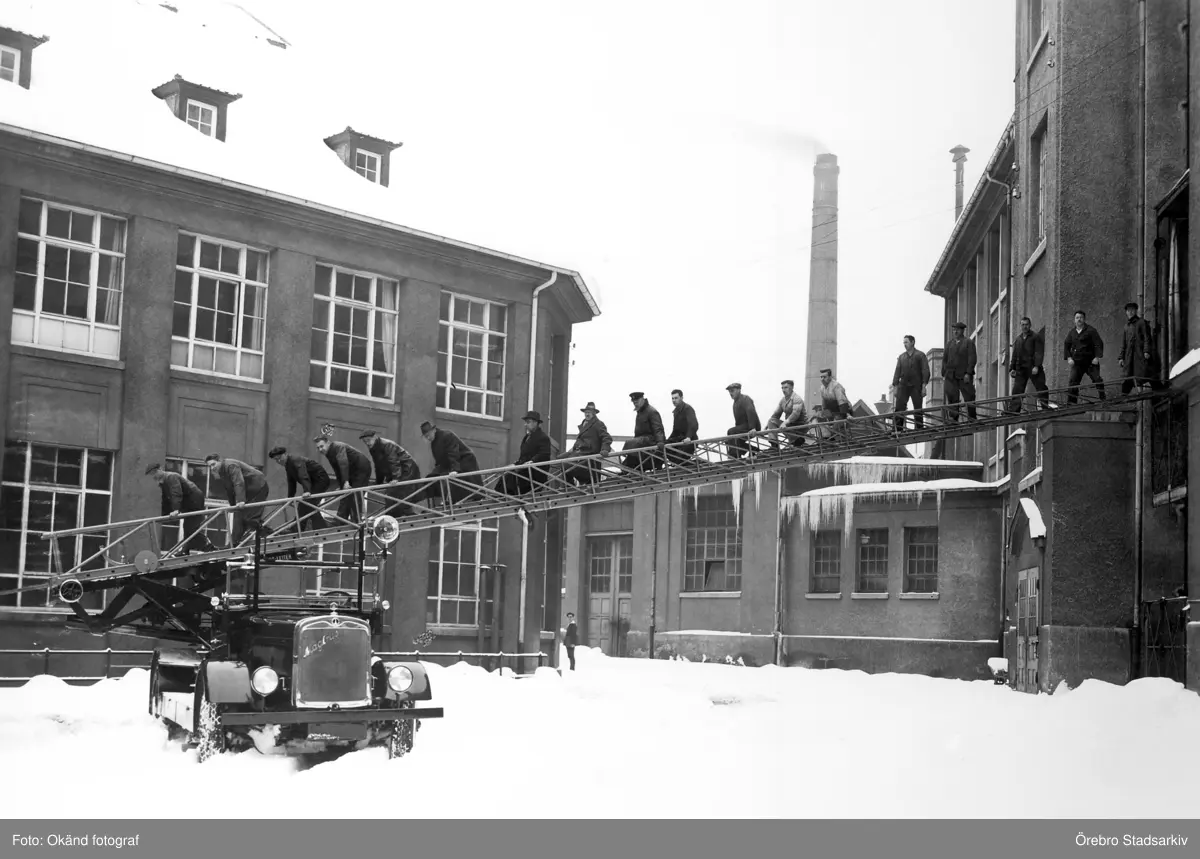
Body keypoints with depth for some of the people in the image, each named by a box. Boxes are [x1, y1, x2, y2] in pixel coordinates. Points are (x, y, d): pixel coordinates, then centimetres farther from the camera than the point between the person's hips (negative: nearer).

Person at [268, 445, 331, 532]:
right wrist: (289, 498, 16)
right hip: (313, 482, 11)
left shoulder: (295, 459, -21)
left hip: (321, 480, -11)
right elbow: (291, 482, 19)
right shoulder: (287, 465, 11)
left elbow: (304, 476, -36)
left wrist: (307, 491, -48)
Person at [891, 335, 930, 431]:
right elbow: (897, 371, 13)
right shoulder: (901, 357, 15)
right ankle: (898, 430, -8)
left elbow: (925, 371, -2)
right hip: (903, 386, 3)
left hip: (916, 387, -3)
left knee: (918, 410, -1)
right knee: (899, 408, -8)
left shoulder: (920, 355, 4)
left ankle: (919, 429, 4)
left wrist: (924, 386, -12)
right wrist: (894, 386, 4)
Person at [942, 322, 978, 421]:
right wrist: (944, 373, 7)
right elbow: (945, 359, 15)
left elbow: (973, 359, -6)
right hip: (951, 375, 3)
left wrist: (968, 373, -15)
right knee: (952, 397, -5)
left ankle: (972, 417, 8)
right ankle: (953, 418, -6)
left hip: (964, 375, -3)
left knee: (969, 396, -1)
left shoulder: (969, 342, 2)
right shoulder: (949, 342, 14)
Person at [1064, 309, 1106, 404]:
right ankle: (1070, 403, -2)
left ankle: (1103, 399, 1)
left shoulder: (1091, 331, -3)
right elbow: (1066, 345, 14)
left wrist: (1097, 357, -16)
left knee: (1097, 379, -8)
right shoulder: (1071, 332, 10)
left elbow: (1099, 344, -6)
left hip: (1091, 361, -3)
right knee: (1072, 382, -5)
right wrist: (1069, 358, 1)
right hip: (1077, 363, 3)